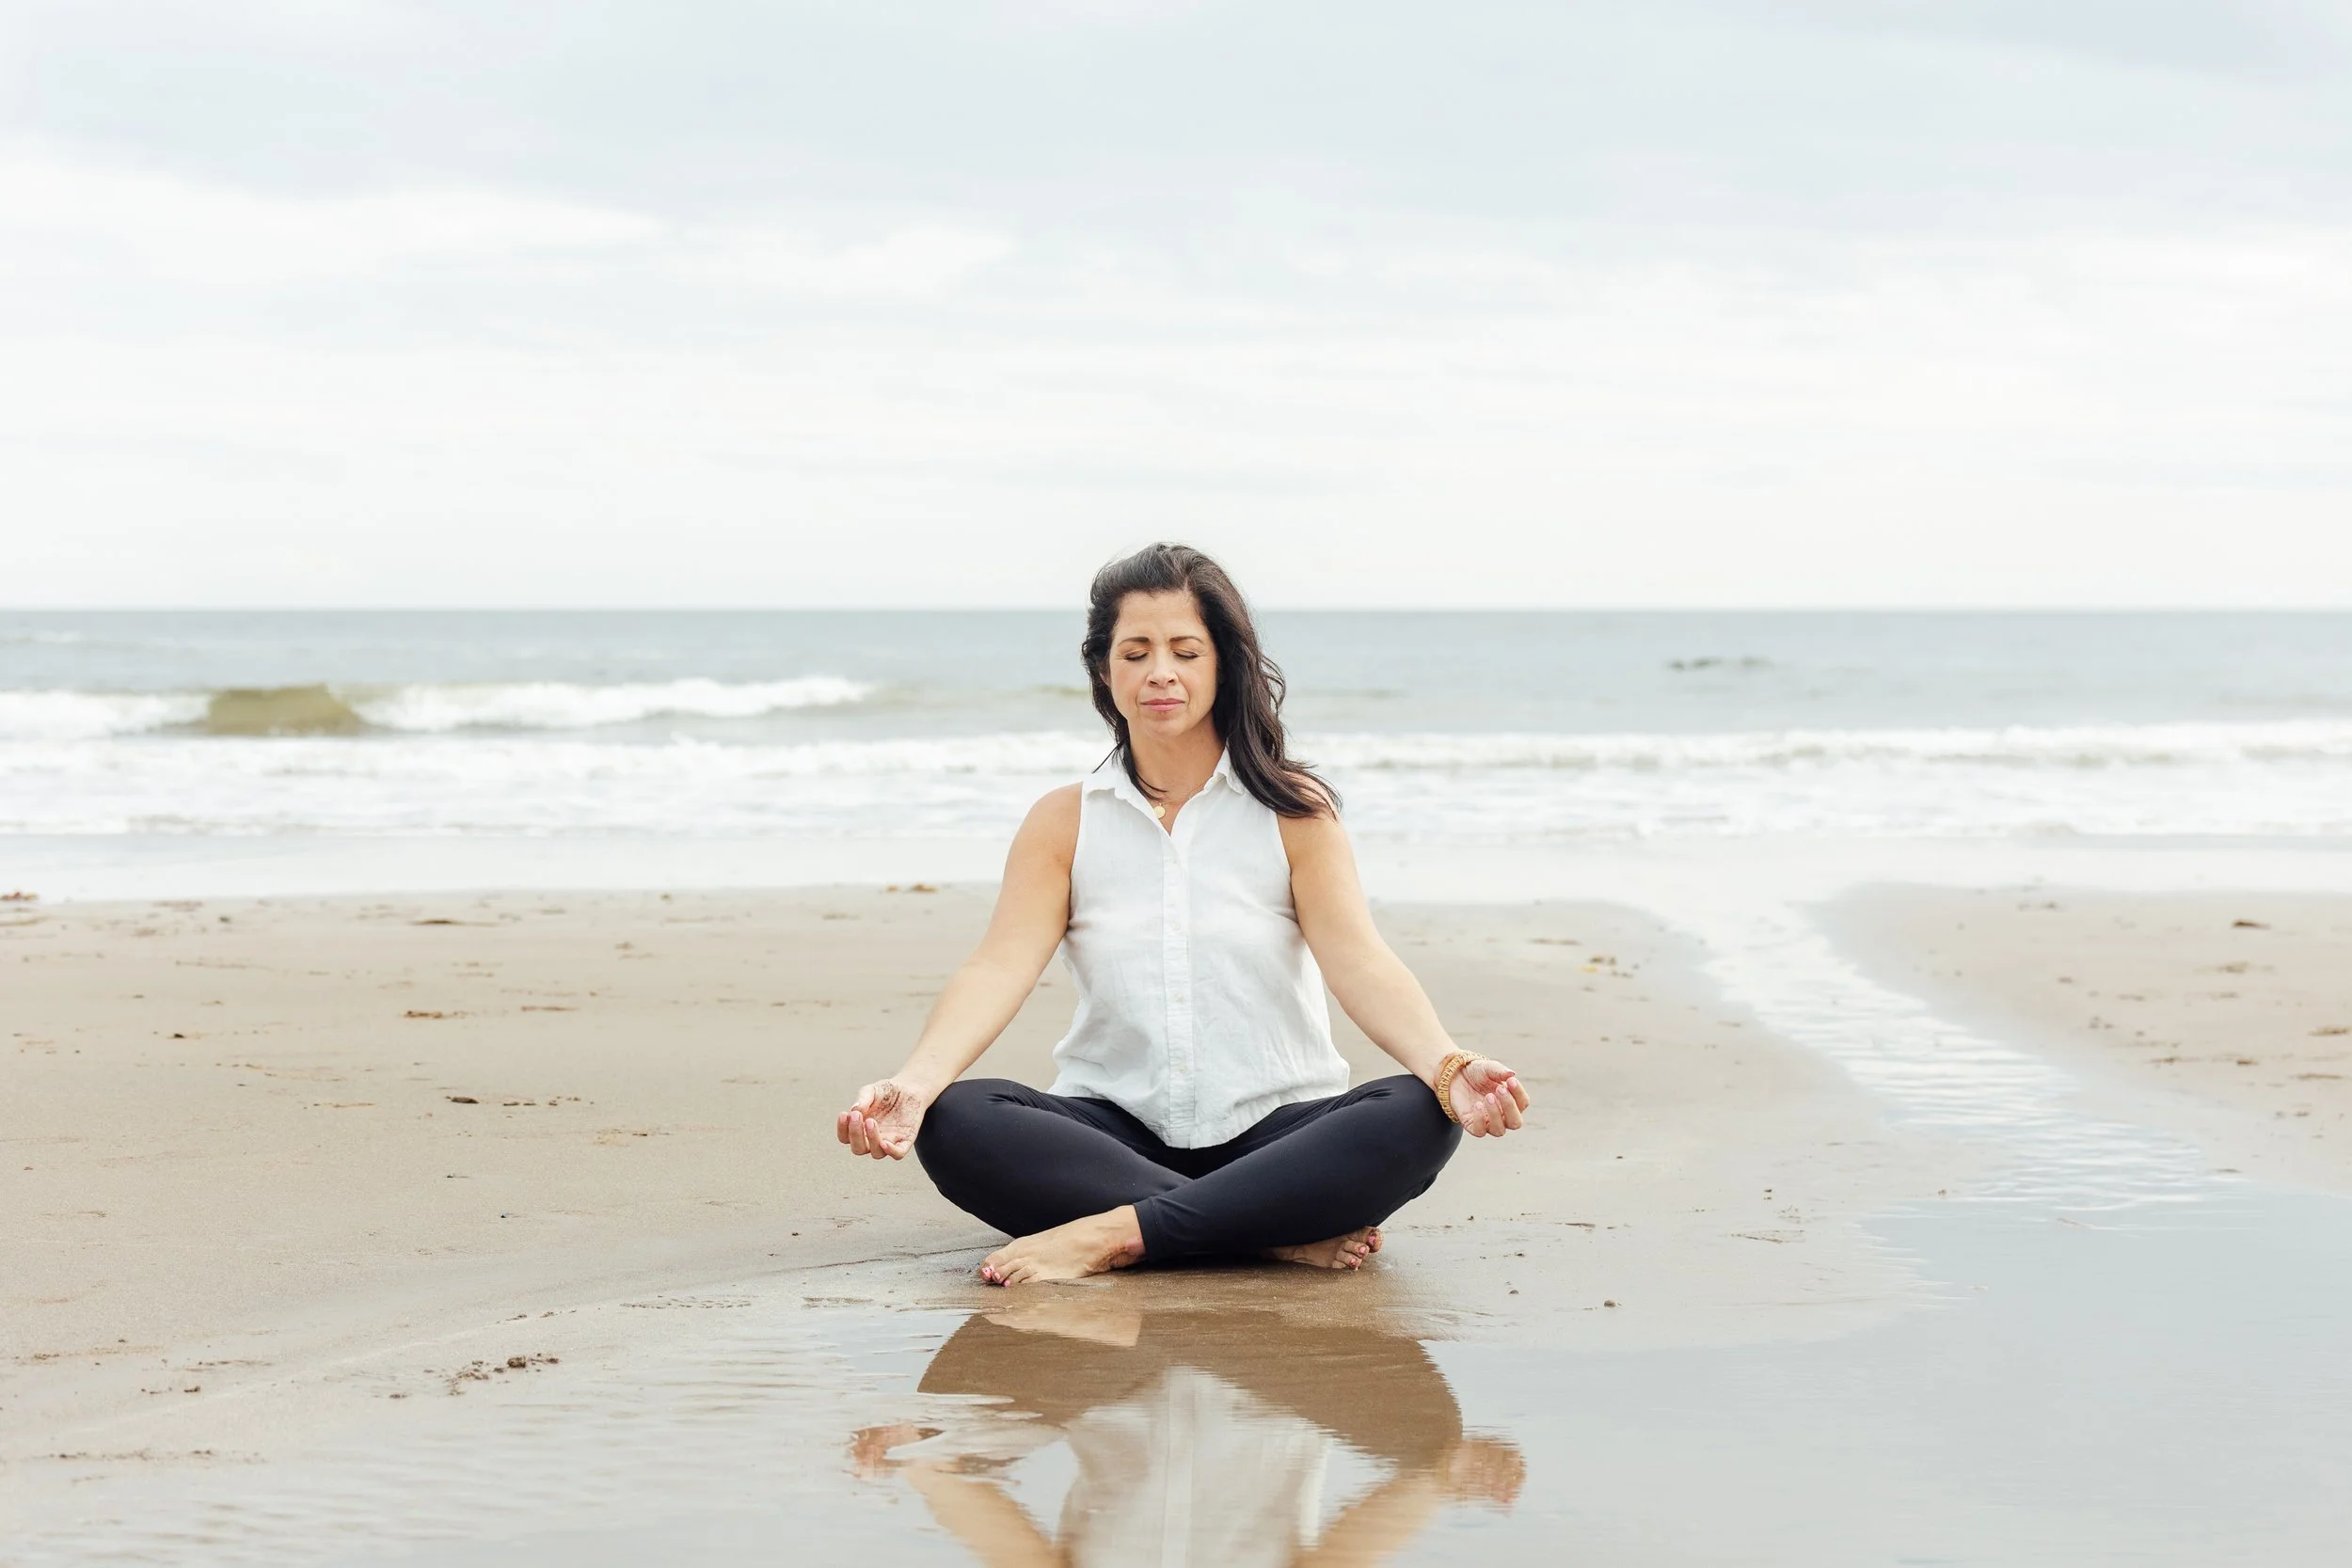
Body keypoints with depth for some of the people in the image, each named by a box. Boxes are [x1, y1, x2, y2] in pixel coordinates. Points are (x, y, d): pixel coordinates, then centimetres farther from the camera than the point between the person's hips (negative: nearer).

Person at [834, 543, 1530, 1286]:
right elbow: (999, 967, -6)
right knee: (955, 1121, -29)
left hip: (1271, 1134, -1)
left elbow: (1360, 961, -10)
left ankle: (1114, 1236, -31)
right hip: (1117, 1133, 1)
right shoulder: (1064, 822, 8)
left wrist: (1447, 1068, -31)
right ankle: (1287, 1235, -30)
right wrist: (915, 1080, -27)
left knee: (1415, 1119, -31)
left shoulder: (1293, 812, 4)